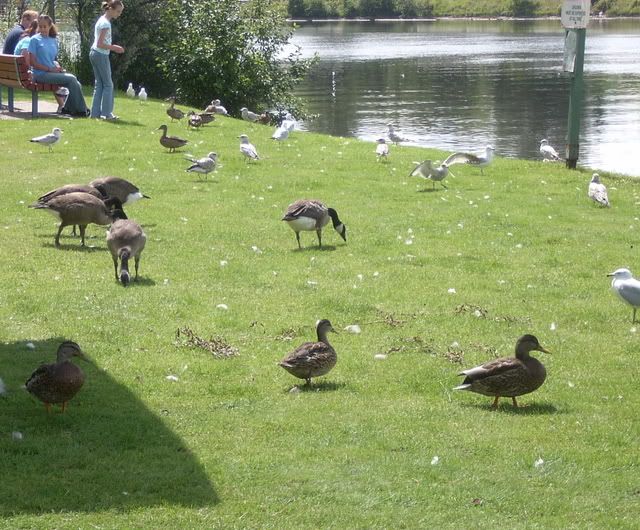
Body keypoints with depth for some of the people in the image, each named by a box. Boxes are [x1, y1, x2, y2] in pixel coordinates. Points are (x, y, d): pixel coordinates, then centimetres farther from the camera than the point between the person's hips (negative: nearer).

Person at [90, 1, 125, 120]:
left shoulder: (101, 20, 13)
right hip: (101, 55, -9)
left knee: (99, 84, 11)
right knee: (108, 84, -2)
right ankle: (107, 113, -1)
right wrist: (114, 48, -14)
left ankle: (96, 112, 10)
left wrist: (113, 47, 11)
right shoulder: (106, 23, -17)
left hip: (94, 53, 9)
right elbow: (100, 44, -20)